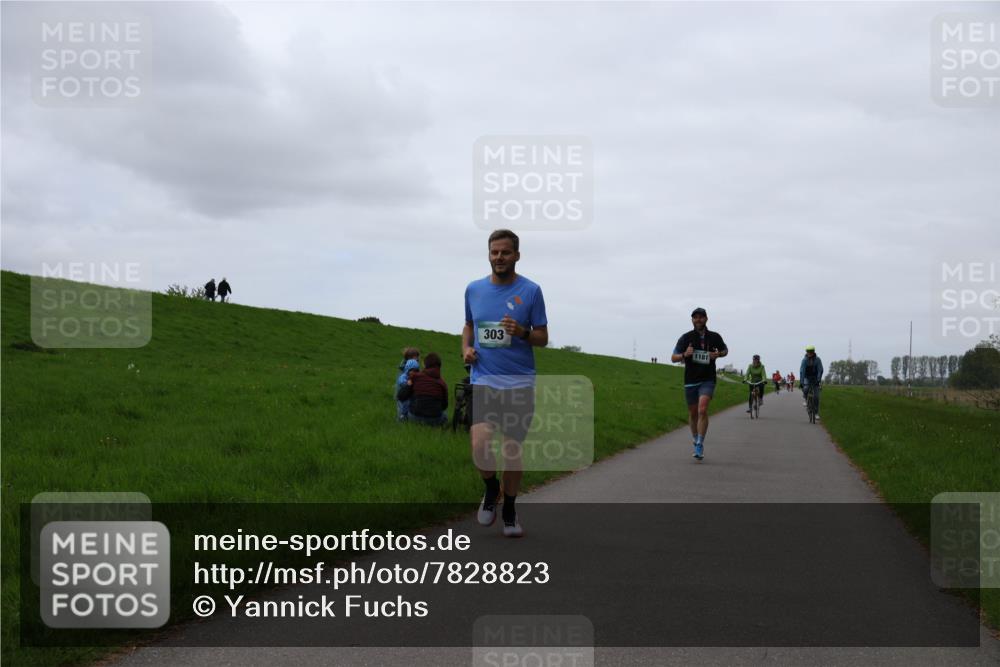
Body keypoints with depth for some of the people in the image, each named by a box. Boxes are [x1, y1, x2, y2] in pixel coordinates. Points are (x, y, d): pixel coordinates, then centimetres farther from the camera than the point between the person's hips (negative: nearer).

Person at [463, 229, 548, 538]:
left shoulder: (530, 291, 0)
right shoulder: (474, 289, 7)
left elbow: (542, 338, 3)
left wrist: (522, 332, -18)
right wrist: (466, 347, 3)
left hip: (519, 383, -1)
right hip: (482, 381, 1)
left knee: (512, 449, 5)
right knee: (479, 446, -18)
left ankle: (510, 511, 25)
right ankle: (491, 488, 13)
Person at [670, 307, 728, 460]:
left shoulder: (714, 337, 0)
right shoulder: (686, 338, -4)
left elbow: (725, 350, 19)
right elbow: (673, 358, -2)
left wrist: (718, 354, -4)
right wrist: (684, 354, -23)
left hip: (707, 380, -1)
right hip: (690, 380, 1)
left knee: (702, 410, -20)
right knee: (693, 413, 11)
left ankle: (700, 445, -16)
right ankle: (696, 442, 33)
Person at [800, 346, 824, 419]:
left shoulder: (818, 360, -16)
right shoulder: (804, 360, -17)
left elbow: (820, 370, -21)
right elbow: (802, 371, -24)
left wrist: (818, 380, -35)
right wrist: (801, 382, -33)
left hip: (816, 378, 0)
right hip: (807, 378, 0)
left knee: (816, 397, -6)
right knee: (805, 389, -32)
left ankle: (816, 413, 3)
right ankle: (805, 398, 2)